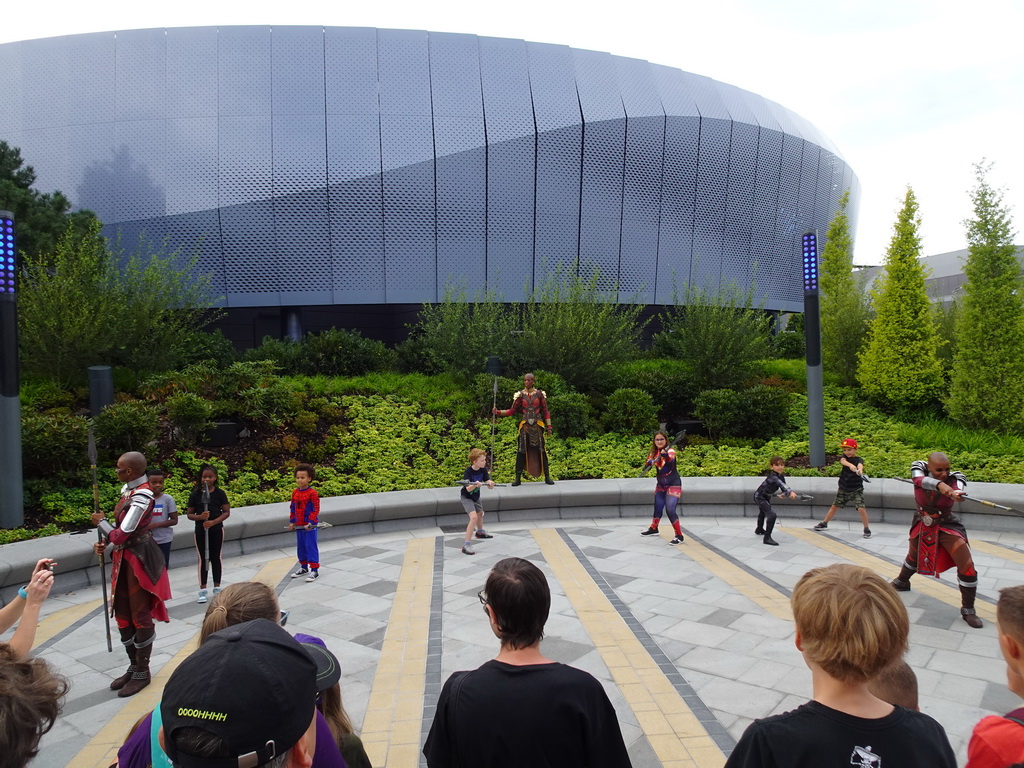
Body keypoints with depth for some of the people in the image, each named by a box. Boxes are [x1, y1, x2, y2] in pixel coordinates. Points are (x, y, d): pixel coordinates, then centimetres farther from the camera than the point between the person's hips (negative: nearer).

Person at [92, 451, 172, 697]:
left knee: (140, 616, 4)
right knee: (122, 614, 17)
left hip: (139, 559, -10)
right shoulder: (127, 489, 5)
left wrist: (100, 521, -8)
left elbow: (121, 535, -25)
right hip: (124, 557, 10)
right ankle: (134, 667, 32)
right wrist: (104, 543, -1)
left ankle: (142, 672, 19)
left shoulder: (142, 497, -24)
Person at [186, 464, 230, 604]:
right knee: (203, 559, 4)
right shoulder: (195, 494, -2)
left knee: (216, 558, 8)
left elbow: (227, 512, -4)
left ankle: (217, 588, 19)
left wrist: (213, 522, -18)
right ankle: (202, 590, 10)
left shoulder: (220, 493, -3)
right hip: (200, 530, 0)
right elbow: (190, 514, 1)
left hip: (217, 529, 0)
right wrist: (200, 517, -20)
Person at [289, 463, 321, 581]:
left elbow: (315, 509, -14)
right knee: (300, 547, 16)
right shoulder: (295, 493, 6)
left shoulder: (312, 493, -14)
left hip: (310, 526, -7)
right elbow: (293, 508, 14)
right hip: (299, 525, 7)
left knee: (311, 547, -5)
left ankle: (315, 570, 1)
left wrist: (310, 522, -20)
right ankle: (304, 567, 32)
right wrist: (292, 521, 9)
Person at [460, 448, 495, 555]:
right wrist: (475, 485, -56)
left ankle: (480, 532, 60)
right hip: (466, 497, -7)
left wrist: (490, 483, -38)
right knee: (474, 517, -24)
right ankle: (466, 545, -23)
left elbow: (488, 482, -15)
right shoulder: (468, 472, -29)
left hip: (476, 496, 8)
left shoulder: (483, 469, -12)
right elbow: (468, 489, -36)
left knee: (480, 513, 28)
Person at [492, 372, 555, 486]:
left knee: (542, 450, 2)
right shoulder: (520, 395, 5)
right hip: (525, 425, 0)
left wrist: (549, 426, 1)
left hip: (538, 425, 0)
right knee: (522, 451, -2)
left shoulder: (540, 394, 4)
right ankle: (518, 478, 3)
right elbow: (512, 410, 4)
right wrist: (498, 412, -8)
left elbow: (545, 411, 5)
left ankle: (547, 477, 10)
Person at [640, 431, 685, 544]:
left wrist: (665, 455, -61)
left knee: (670, 510, -16)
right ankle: (653, 529, 41)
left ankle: (679, 536, -6)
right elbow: (646, 467, -4)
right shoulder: (653, 453, 1)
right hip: (661, 485, 6)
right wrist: (650, 462, -27)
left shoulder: (670, 451, -17)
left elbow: (671, 461, -38)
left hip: (673, 484, -6)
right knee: (657, 508, 18)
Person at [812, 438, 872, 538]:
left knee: (861, 508, -15)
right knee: (835, 506, 13)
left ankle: (867, 529, 2)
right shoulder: (843, 457, -3)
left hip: (856, 489, -4)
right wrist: (850, 465, -51)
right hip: (843, 489, 4)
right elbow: (843, 461, -28)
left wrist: (859, 470, -61)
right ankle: (824, 523, 29)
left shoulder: (859, 460, -12)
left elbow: (860, 465, -36)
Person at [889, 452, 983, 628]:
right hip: (922, 525, 3)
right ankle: (901, 582, 57)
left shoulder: (954, 479, -26)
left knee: (967, 567, -14)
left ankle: (968, 610, 6)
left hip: (947, 526, -3)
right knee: (913, 556, 27)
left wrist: (956, 494, -73)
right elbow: (920, 480, -43)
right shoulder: (919, 469, -21)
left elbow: (958, 489, -48)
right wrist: (939, 484, -63)